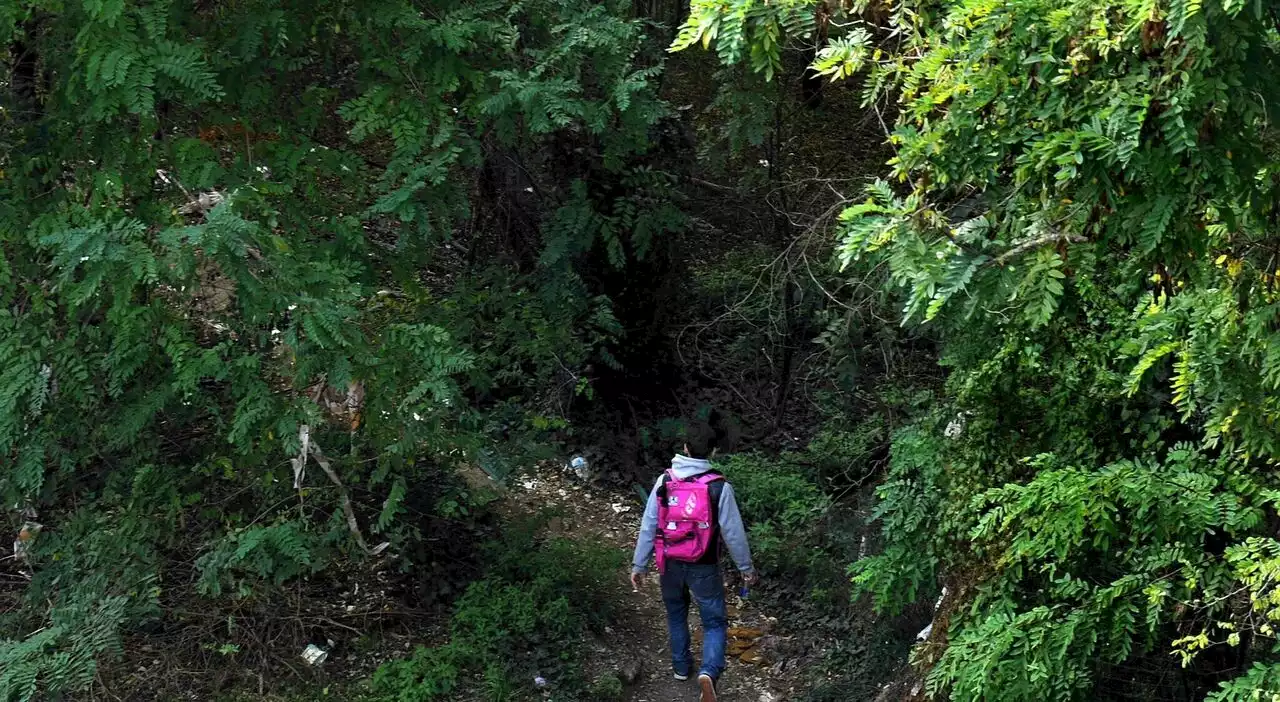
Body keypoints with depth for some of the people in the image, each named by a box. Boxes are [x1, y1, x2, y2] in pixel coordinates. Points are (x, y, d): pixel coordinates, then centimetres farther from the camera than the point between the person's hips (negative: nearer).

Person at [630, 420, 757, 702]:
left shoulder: (664, 482, -8)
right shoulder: (719, 487, -16)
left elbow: (648, 526, -4)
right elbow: (733, 532, -10)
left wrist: (639, 564, 6)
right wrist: (746, 568, 4)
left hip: (670, 564, 3)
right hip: (704, 567, -3)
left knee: (676, 614, 25)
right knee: (715, 622, 7)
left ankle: (681, 666, 39)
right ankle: (709, 671, -15)